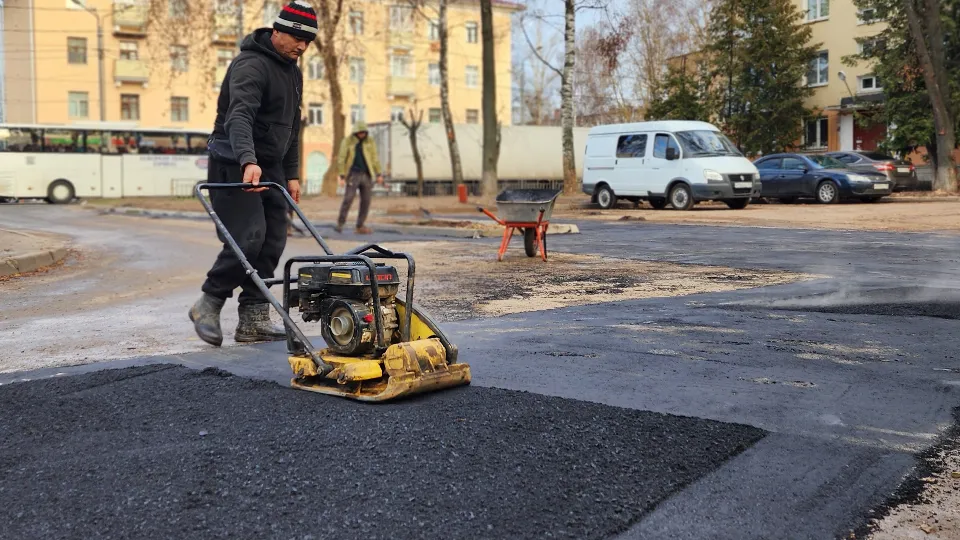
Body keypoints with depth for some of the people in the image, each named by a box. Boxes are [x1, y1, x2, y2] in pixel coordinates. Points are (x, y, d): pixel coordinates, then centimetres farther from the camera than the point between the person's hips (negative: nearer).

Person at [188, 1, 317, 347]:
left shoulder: (293, 72, 14)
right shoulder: (251, 65, -16)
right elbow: (239, 116, -33)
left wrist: (292, 174, 16)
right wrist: (248, 161, -48)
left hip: (270, 167, 9)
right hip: (236, 165, -9)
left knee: (272, 243, 2)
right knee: (248, 238, -16)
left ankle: (253, 319, 7)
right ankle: (208, 304, 3)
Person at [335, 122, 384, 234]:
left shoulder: (370, 141, 2)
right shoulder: (347, 141, -7)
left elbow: (375, 158, 4)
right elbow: (341, 159, -6)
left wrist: (379, 175, -3)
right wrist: (342, 177, -13)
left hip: (366, 175, 3)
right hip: (353, 175, -3)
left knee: (366, 201, -1)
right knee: (348, 199, -14)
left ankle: (360, 226, 7)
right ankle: (340, 224, -2)